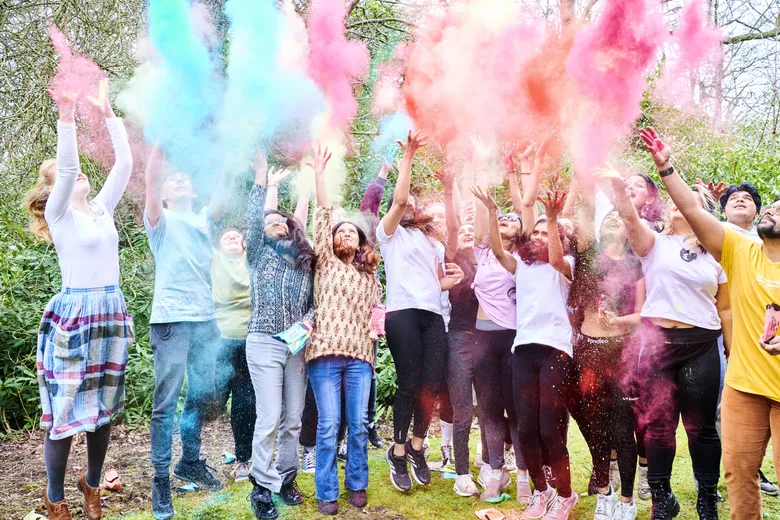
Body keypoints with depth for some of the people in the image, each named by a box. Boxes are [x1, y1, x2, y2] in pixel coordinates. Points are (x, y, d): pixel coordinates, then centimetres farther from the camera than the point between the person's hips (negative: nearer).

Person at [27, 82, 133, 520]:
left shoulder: (102, 208, 12)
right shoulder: (60, 214, -3)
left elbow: (125, 164, 7)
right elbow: (67, 166, -20)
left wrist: (109, 114, 6)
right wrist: (67, 117, -26)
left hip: (112, 313, 6)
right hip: (75, 314, -6)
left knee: (105, 406, 13)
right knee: (67, 409, 1)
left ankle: (92, 484, 30)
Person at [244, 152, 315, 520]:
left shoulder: (306, 262, 14)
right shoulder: (259, 254, 5)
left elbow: (315, 300, 15)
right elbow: (252, 218, -10)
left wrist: (310, 319, -6)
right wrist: (261, 173, -13)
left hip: (297, 346, 4)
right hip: (264, 343, -3)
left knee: (293, 420, 7)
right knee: (269, 419, -8)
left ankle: (285, 479, 21)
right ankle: (262, 486, 7)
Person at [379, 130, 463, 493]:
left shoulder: (434, 243, 28)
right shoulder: (391, 234, 10)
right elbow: (399, 199, -6)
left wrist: (449, 282, 5)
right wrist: (408, 156, -2)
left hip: (433, 316, 5)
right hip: (402, 314, -5)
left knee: (432, 384, -1)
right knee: (409, 385, -7)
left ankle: (416, 446, 18)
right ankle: (398, 453, 9)